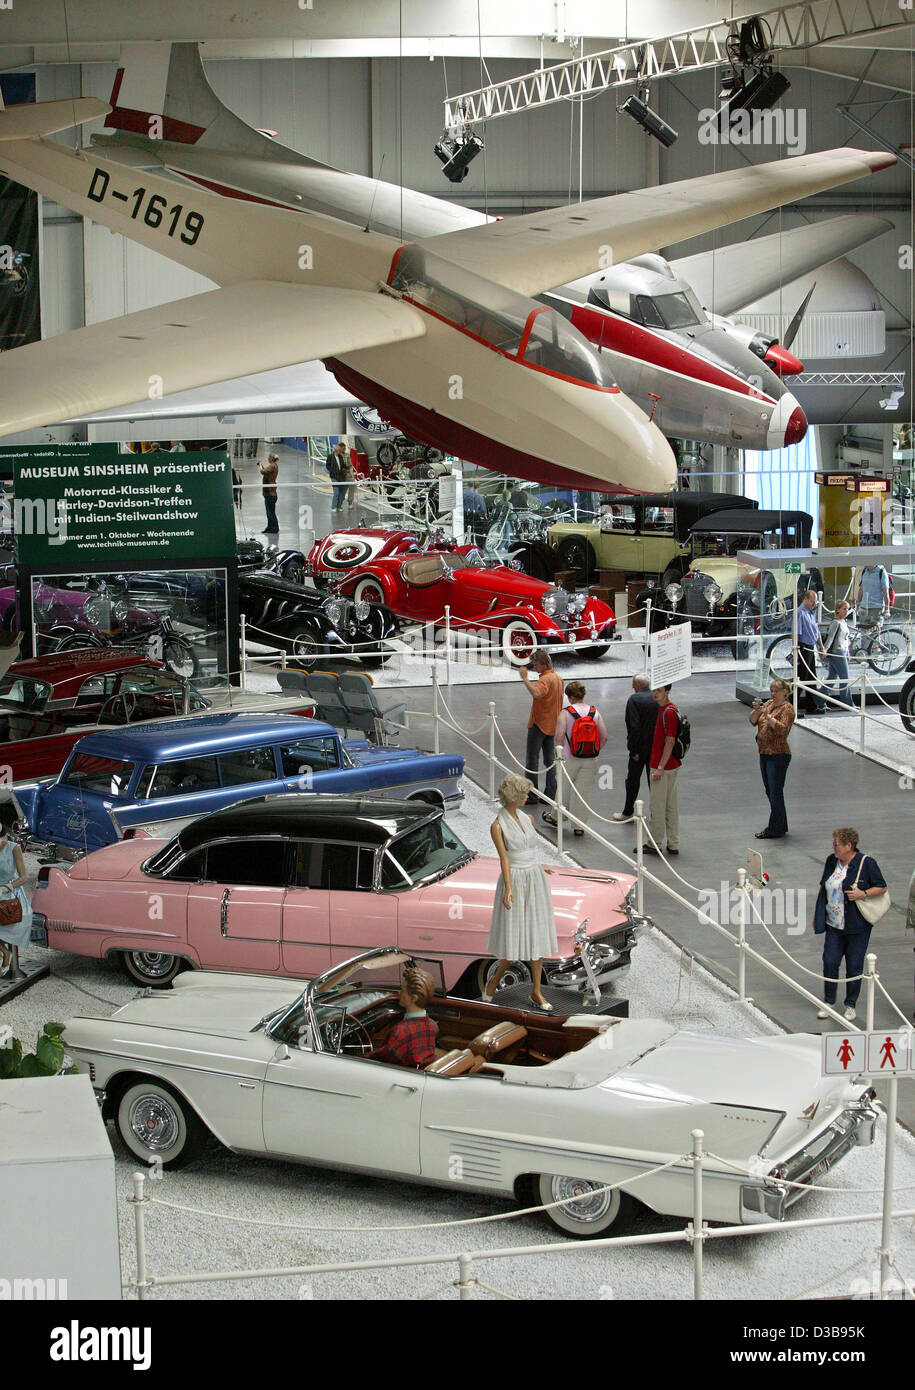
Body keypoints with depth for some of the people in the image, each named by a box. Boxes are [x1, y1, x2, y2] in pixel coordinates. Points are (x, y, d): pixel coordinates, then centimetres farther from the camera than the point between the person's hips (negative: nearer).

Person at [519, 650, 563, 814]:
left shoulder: (545, 679, -19)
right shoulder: (557, 678, 11)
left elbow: (536, 694, -40)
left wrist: (525, 679, -35)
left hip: (539, 725, -9)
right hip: (553, 725, 9)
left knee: (532, 760, 0)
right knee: (550, 761, 11)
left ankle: (531, 794, 2)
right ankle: (550, 795, 12)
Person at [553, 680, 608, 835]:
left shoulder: (565, 713, -10)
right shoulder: (595, 712, 0)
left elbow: (559, 737, -13)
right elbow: (604, 737, 1)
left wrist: (559, 752, 3)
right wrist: (595, 752, 14)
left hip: (569, 759, -2)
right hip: (591, 760, 2)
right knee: (584, 792, 8)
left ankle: (556, 816, 34)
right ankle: (579, 825, 13)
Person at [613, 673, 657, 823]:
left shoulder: (634, 699, -14)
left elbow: (634, 726, -19)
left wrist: (633, 749, -14)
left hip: (641, 746, -5)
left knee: (632, 780, 9)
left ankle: (628, 812, 18)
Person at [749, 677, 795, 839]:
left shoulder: (787, 708, -10)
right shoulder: (768, 704, 13)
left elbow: (783, 729, -23)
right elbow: (753, 721, 7)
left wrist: (768, 716, -30)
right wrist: (756, 710, -11)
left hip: (778, 755, -9)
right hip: (764, 753, 9)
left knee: (775, 793, -6)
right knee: (770, 792, 14)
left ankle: (776, 830, -1)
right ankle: (781, 827, 24)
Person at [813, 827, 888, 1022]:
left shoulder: (866, 863, -9)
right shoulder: (831, 861, 7)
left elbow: (882, 887, -3)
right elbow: (823, 888, 17)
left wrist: (863, 893, -20)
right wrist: (817, 915, 17)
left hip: (857, 926, -4)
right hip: (833, 925, 4)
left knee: (854, 967, 4)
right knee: (830, 963, 2)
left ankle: (850, 1005, 19)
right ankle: (828, 1002, 18)